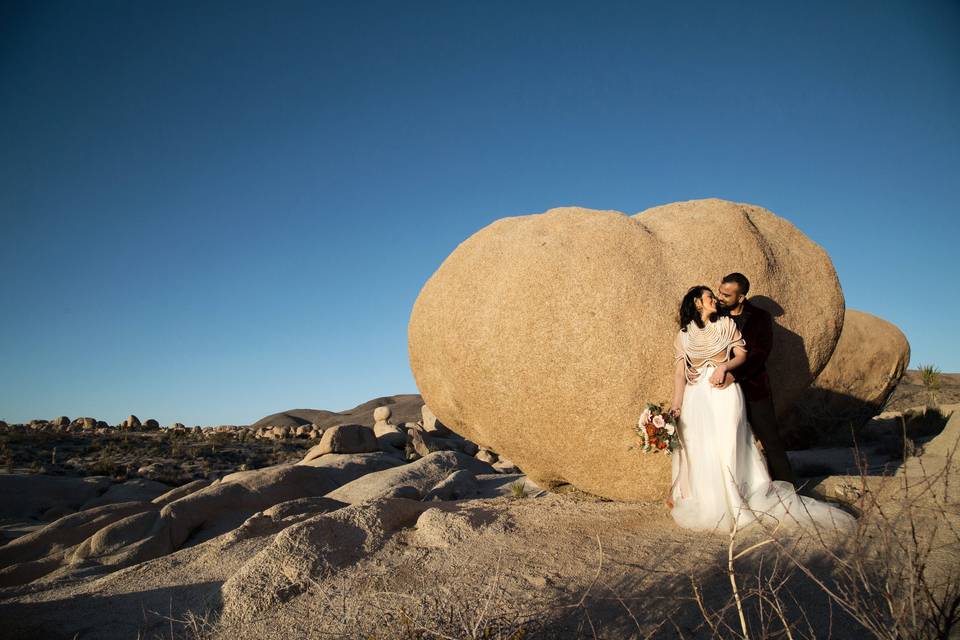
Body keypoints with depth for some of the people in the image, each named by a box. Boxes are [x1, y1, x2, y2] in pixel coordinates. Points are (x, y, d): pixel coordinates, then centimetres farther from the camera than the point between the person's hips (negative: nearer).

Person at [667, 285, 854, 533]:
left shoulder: (725, 324, 5)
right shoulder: (684, 334, 5)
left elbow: (742, 355, 3)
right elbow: (680, 371, 1)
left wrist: (724, 367, -17)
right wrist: (676, 402, -8)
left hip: (725, 394, -1)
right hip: (697, 398, 1)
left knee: (727, 447, -5)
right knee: (698, 451, -1)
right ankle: (705, 505, 11)